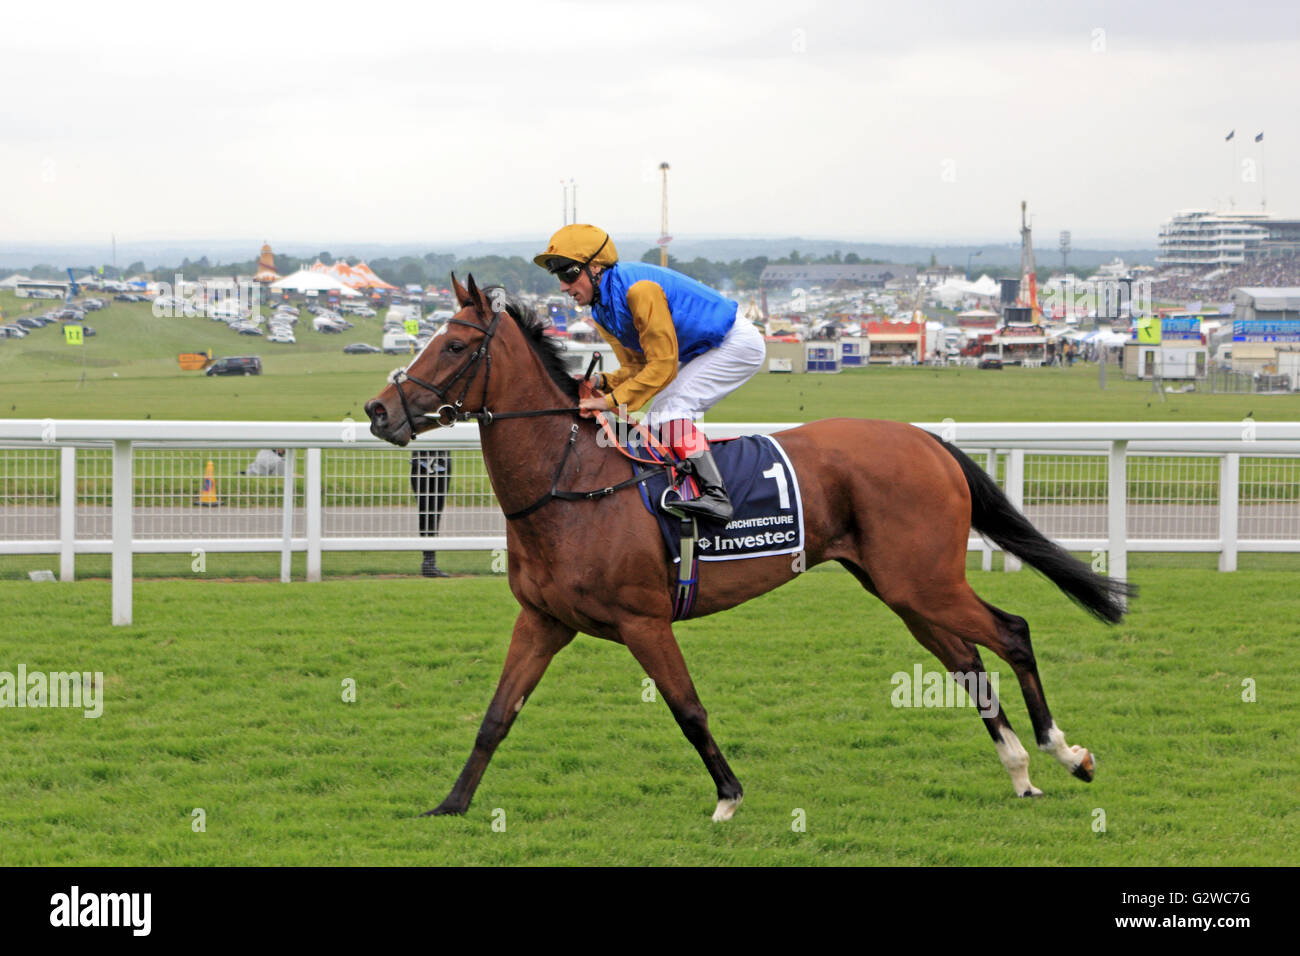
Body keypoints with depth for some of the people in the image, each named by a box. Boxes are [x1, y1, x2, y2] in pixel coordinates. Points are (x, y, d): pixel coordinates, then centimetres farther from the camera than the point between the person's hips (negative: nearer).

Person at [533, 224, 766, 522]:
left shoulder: (640, 288, -29)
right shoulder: (602, 311, 2)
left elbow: (662, 366, -27)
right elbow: (637, 366, 5)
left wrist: (613, 401, -27)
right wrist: (601, 383, -14)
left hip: (739, 343, -10)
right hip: (701, 350, 10)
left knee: (671, 408, -21)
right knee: (659, 419, 6)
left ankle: (714, 494, -27)